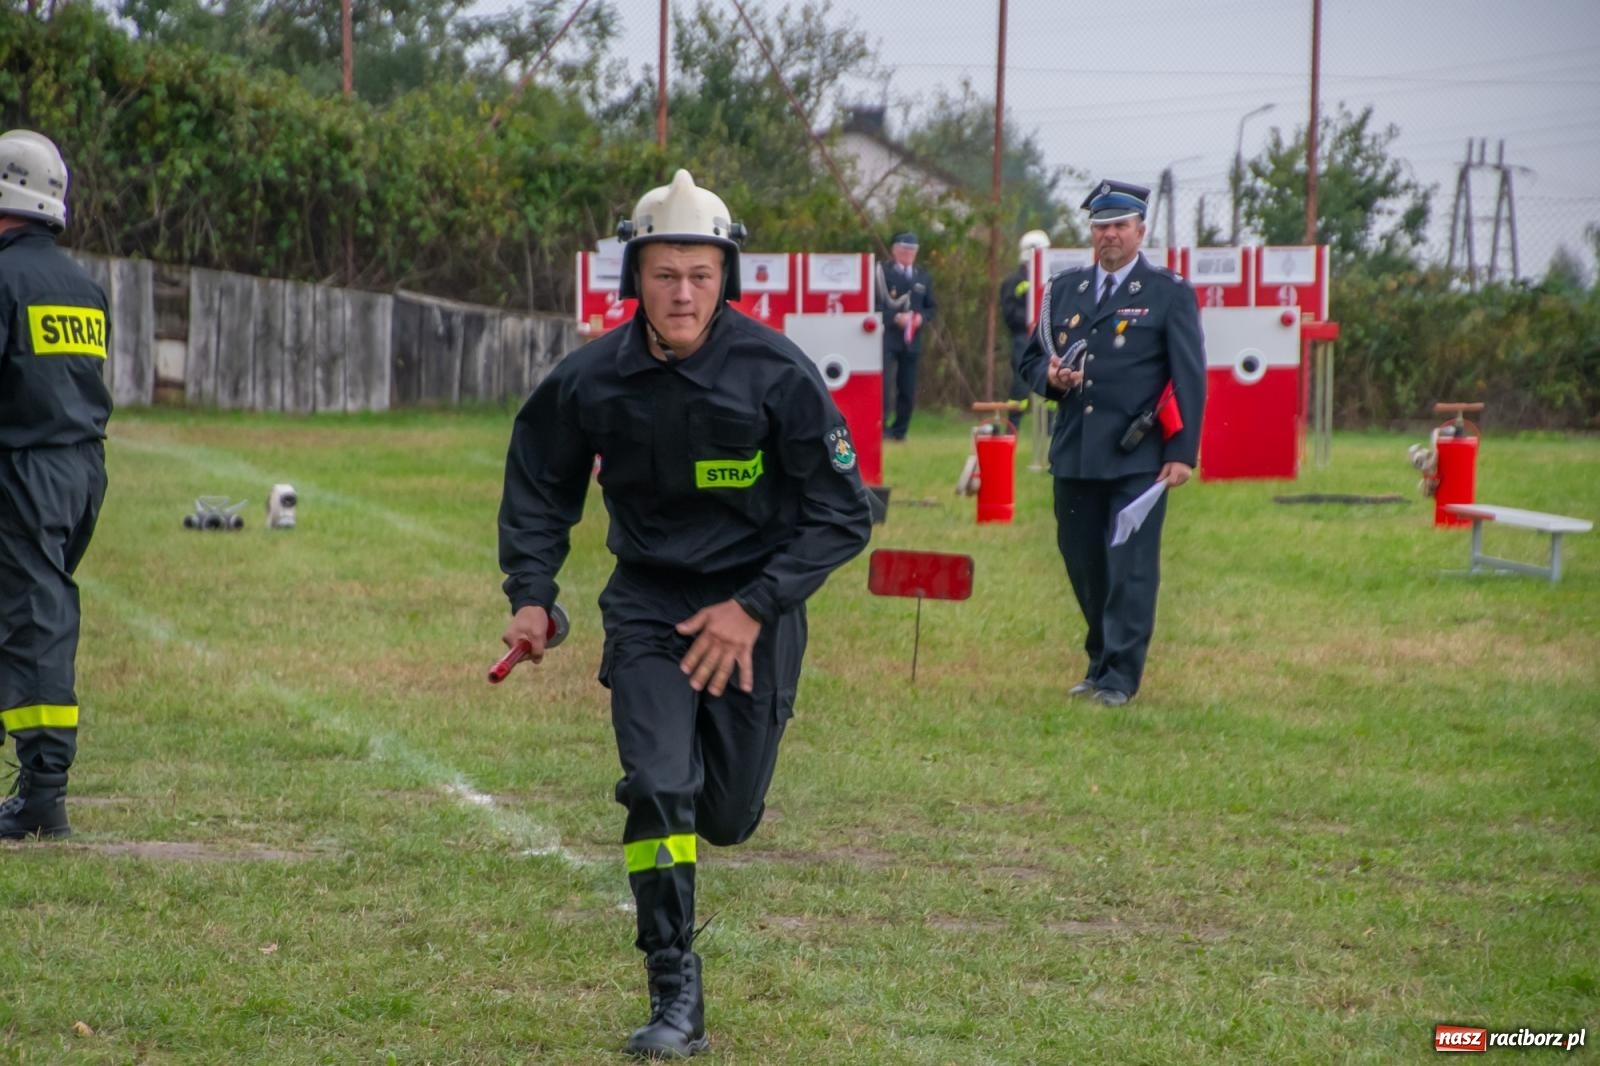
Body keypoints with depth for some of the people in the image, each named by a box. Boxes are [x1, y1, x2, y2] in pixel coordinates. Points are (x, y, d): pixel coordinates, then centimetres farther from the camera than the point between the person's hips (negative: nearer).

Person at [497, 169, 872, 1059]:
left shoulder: (778, 373, -17)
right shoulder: (591, 381, -9)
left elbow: (842, 514, -12)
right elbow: (539, 486, 11)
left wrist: (754, 609, -18)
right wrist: (531, 595, 0)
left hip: (752, 609, -1)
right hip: (647, 605, 1)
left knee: (729, 817, 7)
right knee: (658, 786, -16)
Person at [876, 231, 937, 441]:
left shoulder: (923, 277, 16)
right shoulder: (881, 272, -1)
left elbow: (932, 307, 18)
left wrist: (922, 318, -3)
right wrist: (895, 317, -18)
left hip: (912, 341, 5)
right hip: (887, 338, -5)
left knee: (908, 391, 4)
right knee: (884, 385, -15)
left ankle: (899, 431, 12)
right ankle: (881, 428, -10)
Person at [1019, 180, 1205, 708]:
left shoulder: (1170, 294, 1)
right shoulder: (1063, 289, 14)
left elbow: (1189, 378, -2)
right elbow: (1032, 357, 20)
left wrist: (1183, 453, -9)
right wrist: (1050, 376, -4)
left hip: (1138, 458, -4)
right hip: (1074, 454, 5)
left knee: (1131, 566, -7)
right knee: (1083, 564, 8)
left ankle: (1121, 676, -2)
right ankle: (1100, 663, 22)